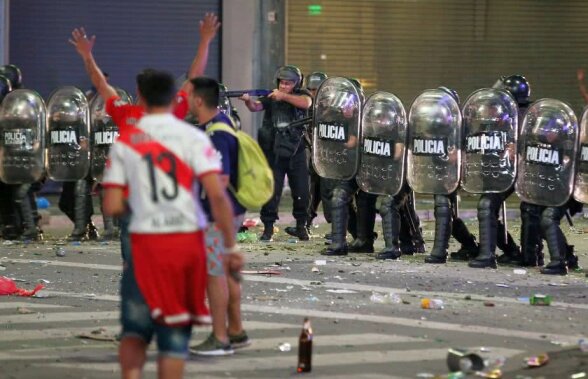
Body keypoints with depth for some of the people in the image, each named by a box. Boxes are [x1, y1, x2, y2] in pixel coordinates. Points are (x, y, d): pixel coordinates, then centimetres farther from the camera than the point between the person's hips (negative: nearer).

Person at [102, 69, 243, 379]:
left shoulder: (124, 141, 1)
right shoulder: (193, 137, -2)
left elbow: (112, 207, -2)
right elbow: (217, 195, -12)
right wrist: (231, 246, -6)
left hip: (146, 242, 0)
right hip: (188, 241, 0)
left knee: (135, 329, 15)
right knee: (175, 335, 9)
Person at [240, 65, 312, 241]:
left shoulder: (301, 94, 3)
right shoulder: (271, 97, 5)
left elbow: (306, 103, -19)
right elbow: (256, 107, -11)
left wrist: (283, 96, -26)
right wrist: (248, 100, -33)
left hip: (296, 153, 0)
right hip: (274, 152, 0)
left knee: (301, 192, 4)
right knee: (271, 190, -5)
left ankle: (301, 226, 20)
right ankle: (268, 227, 2)